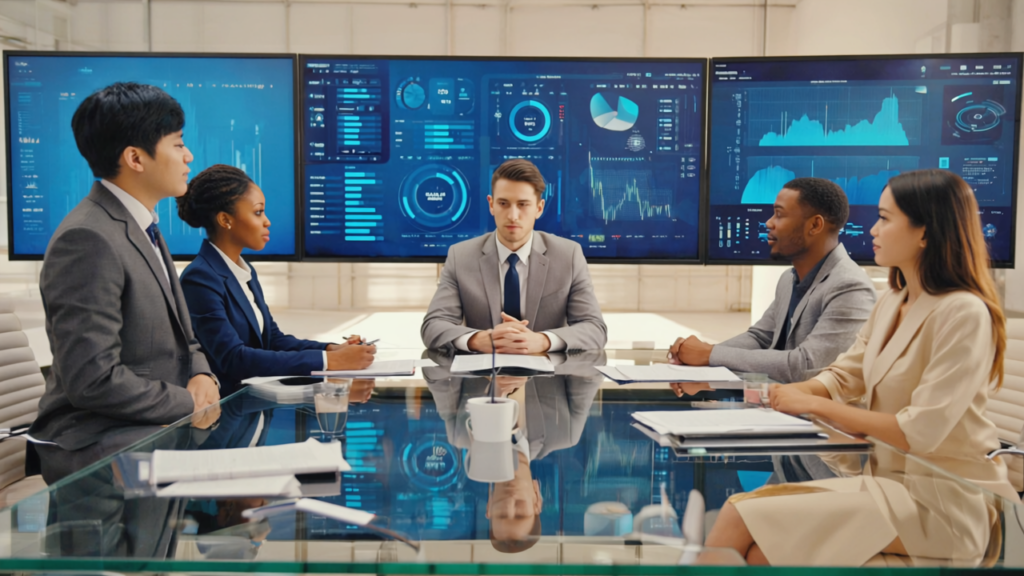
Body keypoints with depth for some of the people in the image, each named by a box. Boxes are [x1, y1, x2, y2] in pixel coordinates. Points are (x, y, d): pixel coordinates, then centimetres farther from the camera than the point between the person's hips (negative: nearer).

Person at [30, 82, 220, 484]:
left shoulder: (142, 228, 13)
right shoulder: (87, 240, -18)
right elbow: (93, 379, -22)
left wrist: (201, 376, -2)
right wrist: (190, 404, -15)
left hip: (156, 424, 9)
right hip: (94, 442, -9)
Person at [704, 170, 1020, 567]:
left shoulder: (964, 314, -18)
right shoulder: (891, 302, 10)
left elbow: (920, 431, -22)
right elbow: (845, 375, 13)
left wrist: (816, 405, -17)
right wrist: (788, 393, -7)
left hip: (939, 500, -7)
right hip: (888, 478, 8)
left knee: (742, 521, -21)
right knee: (739, 508, -11)